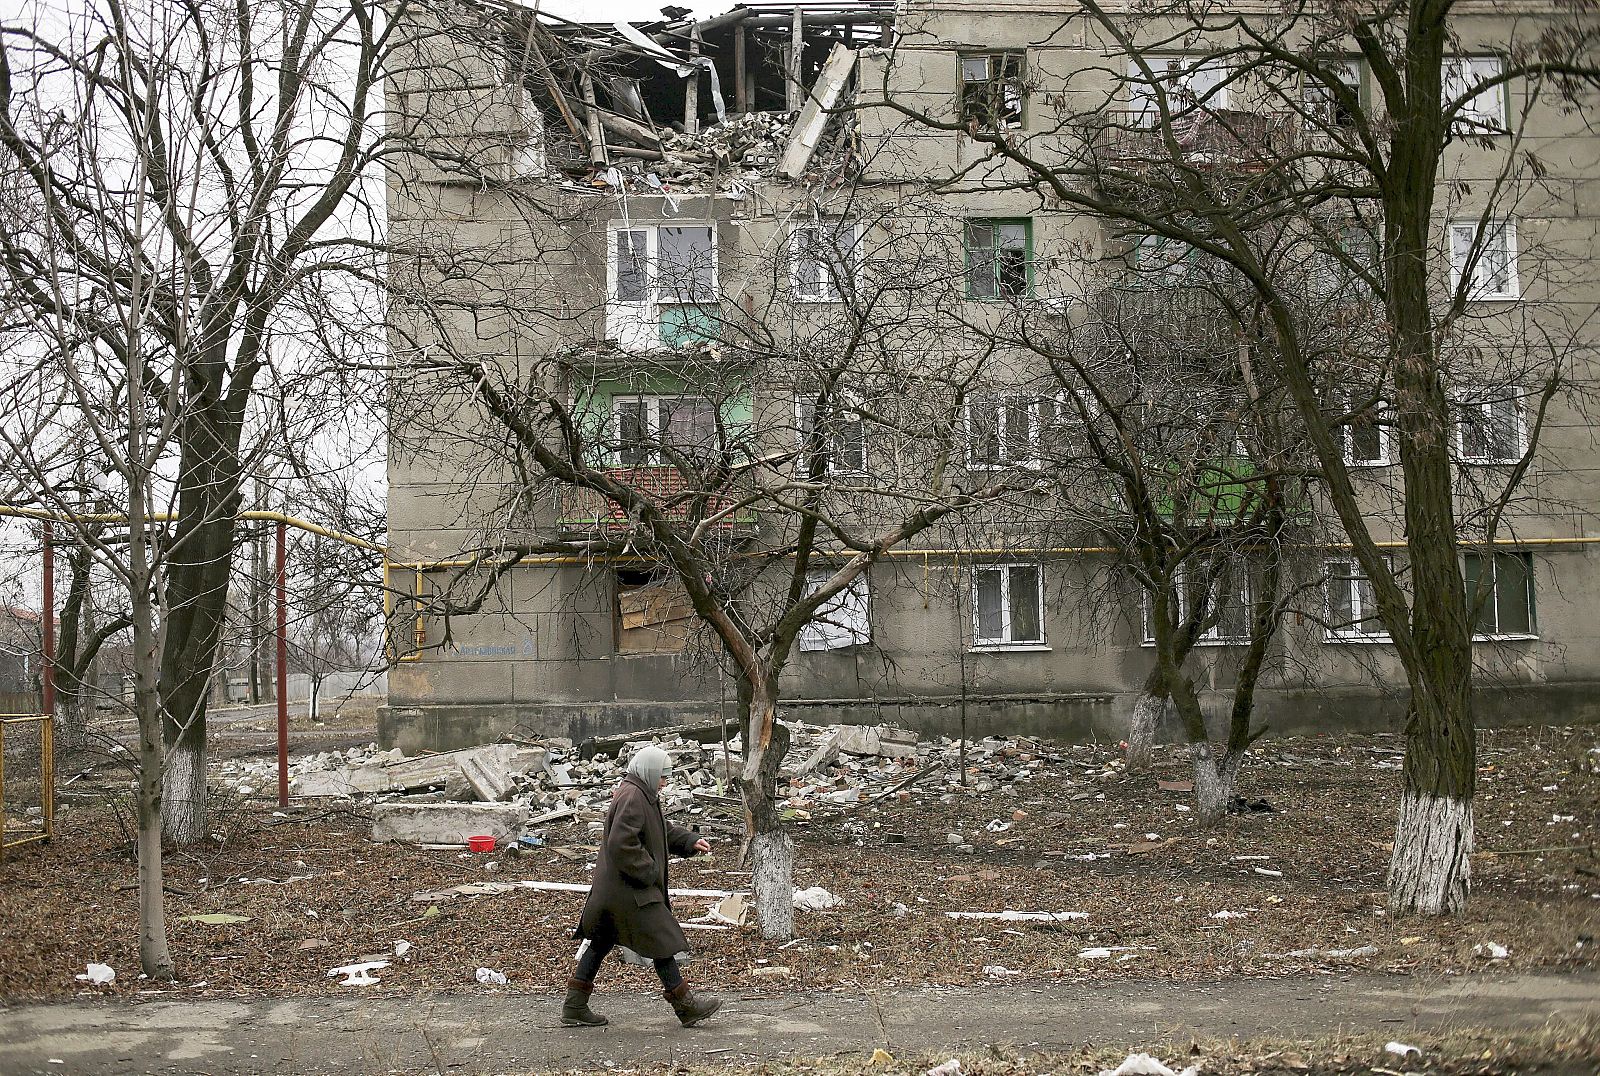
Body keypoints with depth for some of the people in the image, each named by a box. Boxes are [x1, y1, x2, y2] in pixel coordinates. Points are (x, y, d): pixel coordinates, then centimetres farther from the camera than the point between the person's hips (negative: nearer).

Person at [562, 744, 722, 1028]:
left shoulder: (642, 795, 14)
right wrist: (648, 872, -19)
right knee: (661, 941, -2)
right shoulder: (632, 797, -20)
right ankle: (685, 1006, 7)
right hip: (629, 890, -11)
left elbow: (664, 830, 24)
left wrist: (691, 841, 10)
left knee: (601, 942, 13)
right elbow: (622, 843, -28)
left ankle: (574, 1007, 18)